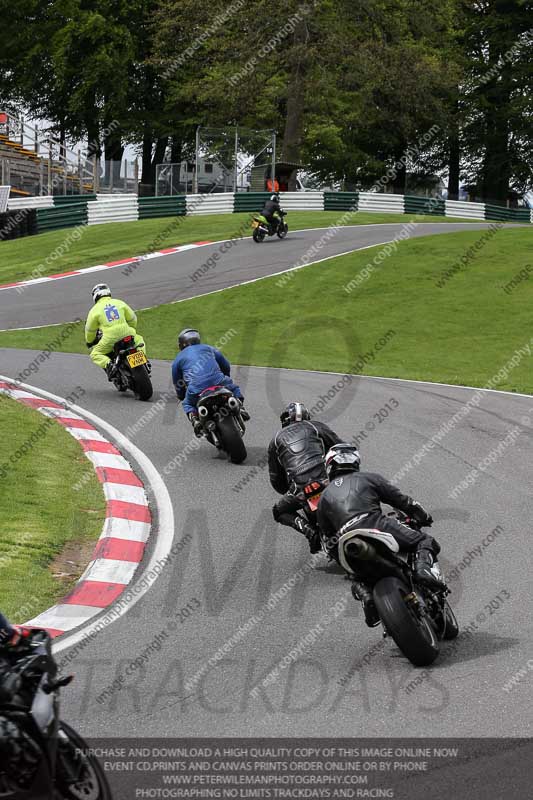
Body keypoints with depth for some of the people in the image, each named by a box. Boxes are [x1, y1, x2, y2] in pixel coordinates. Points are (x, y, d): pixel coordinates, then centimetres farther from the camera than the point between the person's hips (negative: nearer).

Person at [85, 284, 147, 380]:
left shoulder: (95, 309, 7)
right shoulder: (119, 303, 14)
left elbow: (90, 329, 15)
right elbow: (132, 319, 22)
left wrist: (89, 342, 34)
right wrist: (131, 329, 43)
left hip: (110, 338, -3)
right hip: (126, 334, 3)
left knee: (95, 355, 15)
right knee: (139, 339, 33)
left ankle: (108, 364, -15)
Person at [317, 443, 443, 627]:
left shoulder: (324, 497, 26)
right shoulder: (369, 478, 20)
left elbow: (328, 539, 25)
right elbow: (403, 501, 20)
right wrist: (425, 518, 35)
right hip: (377, 526, -2)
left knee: (359, 579, 28)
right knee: (427, 542, 9)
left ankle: (366, 595, -7)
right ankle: (422, 567, -24)